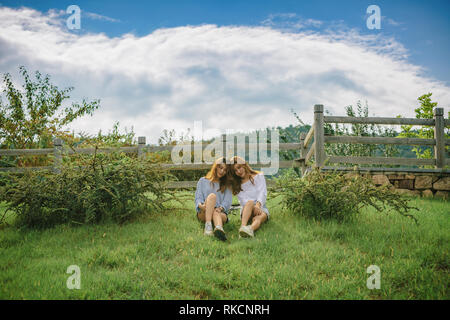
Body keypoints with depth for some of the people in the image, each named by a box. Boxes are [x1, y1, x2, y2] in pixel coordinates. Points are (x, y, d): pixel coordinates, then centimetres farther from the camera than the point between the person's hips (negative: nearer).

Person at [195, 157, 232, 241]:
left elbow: (227, 201, 4)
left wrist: (220, 208, -19)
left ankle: (219, 229, -74)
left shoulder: (227, 185, 22)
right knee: (212, 195, -31)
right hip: (203, 213, 0)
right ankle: (208, 225, -50)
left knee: (216, 213, -38)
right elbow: (198, 197, 7)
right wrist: (201, 205, -17)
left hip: (221, 213, 1)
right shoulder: (203, 181, 21)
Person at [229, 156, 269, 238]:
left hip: (261, 208, 0)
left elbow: (262, 193, -5)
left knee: (259, 218, -35)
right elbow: (243, 200, -2)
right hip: (246, 211, 0)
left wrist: (258, 205, -26)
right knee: (250, 203, -34)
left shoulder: (259, 176, 12)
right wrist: (253, 207, -23)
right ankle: (243, 227, -62)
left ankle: (250, 229, -71)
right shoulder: (237, 184, 15)